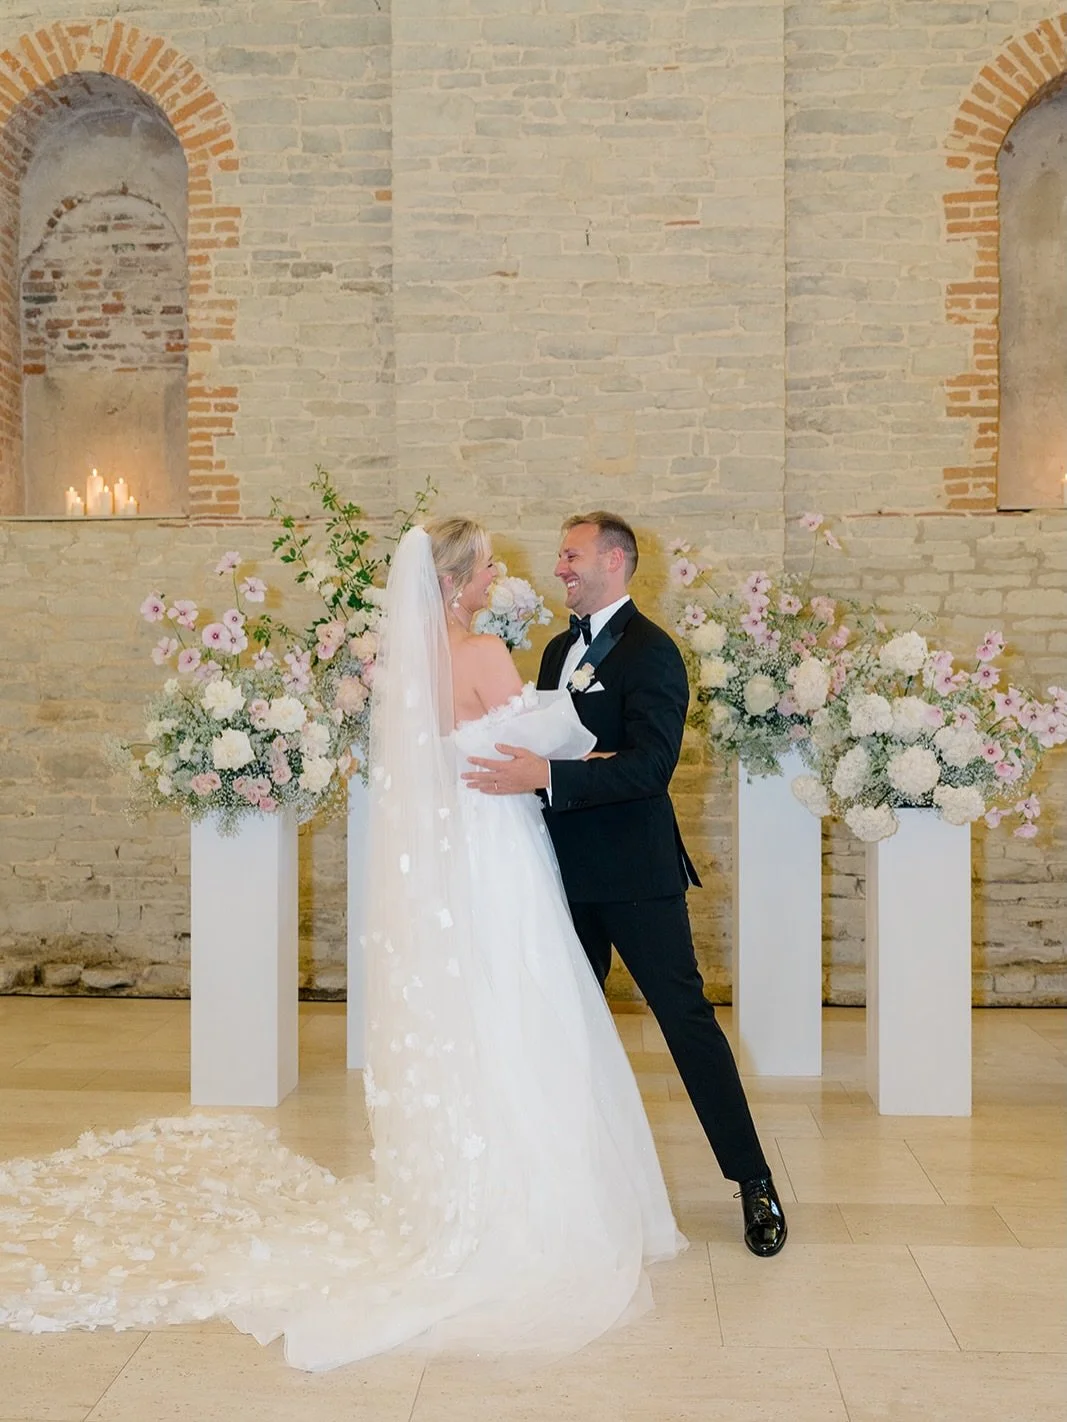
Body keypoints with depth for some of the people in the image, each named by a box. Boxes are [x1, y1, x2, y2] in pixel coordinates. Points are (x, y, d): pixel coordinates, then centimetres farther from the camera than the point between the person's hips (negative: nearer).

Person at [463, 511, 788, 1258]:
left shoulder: (652, 651, -13)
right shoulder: (560, 649, 13)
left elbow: (650, 764, -24)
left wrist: (546, 775, -31)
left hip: (635, 874, -8)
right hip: (572, 872, 8)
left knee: (687, 1017, -3)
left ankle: (755, 1182, 8)